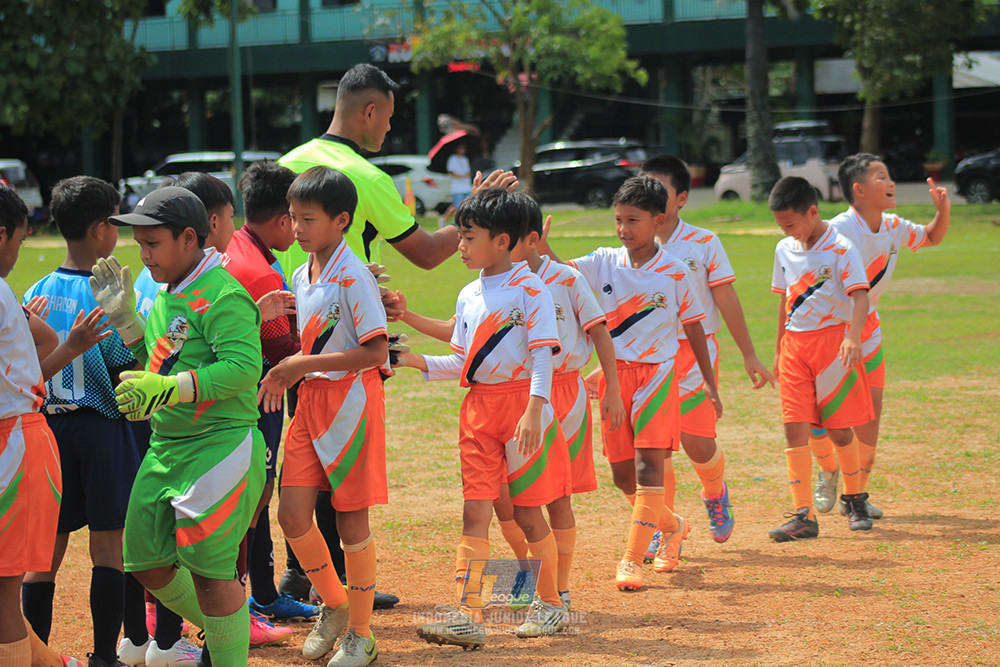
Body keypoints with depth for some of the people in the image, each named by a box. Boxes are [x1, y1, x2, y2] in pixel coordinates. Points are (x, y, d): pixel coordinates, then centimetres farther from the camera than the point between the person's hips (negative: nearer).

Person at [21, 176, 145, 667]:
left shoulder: (35, 294, 4)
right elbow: (127, 367, -11)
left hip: (47, 425, 5)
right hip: (99, 425, -5)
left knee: (49, 548, 9)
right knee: (107, 543, 3)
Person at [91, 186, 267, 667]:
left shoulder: (223, 295, -15)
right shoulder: (166, 297, 14)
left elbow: (243, 368, -25)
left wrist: (168, 388, -31)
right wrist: (123, 316, 13)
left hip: (219, 447, -9)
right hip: (165, 448, 9)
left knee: (208, 568, -8)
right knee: (145, 562, 13)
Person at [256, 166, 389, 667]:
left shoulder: (353, 276, -14)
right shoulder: (301, 276, 10)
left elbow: (375, 351, -18)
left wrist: (306, 365, -18)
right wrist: (287, 372, 3)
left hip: (351, 399, -7)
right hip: (310, 400, 7)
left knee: (351, 518, 0)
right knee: (293, 515, 0)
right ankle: (334, 604, 23)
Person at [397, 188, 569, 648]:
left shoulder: (529, 289, -8)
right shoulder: (468, 296, 13)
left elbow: (542, 354, -14)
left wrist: (533, 409, -25)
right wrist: (418, 362, 2)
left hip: (522, 401, -6)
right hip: (478, 407, 6)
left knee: (527, 512, 3)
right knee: (475, 510, -3)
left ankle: (550, 604, 21)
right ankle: (467, 615, -8)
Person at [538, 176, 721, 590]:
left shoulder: (674, 274, -4)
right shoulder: (604, 263, 2)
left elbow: (693, 329, 4)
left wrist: (710, 383, 7)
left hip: (657, 374, -4)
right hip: (615, 374, 4)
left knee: (648, 465, -13)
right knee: (622, 474, 8)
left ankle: (633, 559, -11)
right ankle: (672, 527, 34)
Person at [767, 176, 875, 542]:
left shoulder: (841, 250, -9)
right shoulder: (784, 250, 10)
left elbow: (860, 296, -17)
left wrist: (853, 336, -34)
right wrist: (779, 351, 21)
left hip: (833, 340, -5)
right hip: (795, 344, 5)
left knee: (839, 429, 3)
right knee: (795, 428, -5)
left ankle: (854, 499, 27)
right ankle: (804, 515, -6)